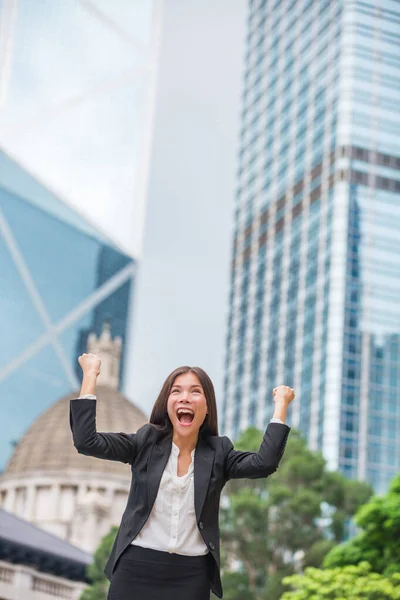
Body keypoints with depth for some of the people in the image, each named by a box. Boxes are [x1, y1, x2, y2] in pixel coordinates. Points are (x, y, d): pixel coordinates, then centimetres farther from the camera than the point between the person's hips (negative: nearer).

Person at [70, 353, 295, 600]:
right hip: (136, 569, 0)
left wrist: (281, 405, -6)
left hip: (191, 576, 1)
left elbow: (264, 463, -12)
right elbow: (86, 441, -7)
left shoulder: (218, 452, 4)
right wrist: (90, 375, -5)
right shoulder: (146, 442, 3)